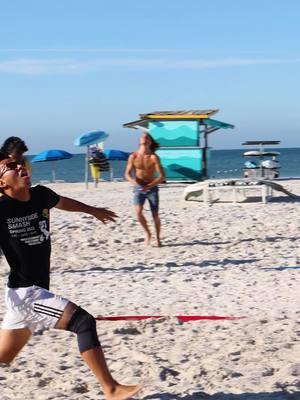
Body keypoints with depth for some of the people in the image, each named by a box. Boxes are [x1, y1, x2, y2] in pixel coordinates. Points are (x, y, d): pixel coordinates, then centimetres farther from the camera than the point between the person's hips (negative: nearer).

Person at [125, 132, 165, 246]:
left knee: (155, 215, 2)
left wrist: (150, 185, -24)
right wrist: (133, 180, -19)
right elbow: (127, 174, 3)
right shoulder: (133, 156, -3)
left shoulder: (154, 157, -9)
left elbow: (162, 176, -11)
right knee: (138, 212, -19)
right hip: (138, 188, 1)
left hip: (152, 188, -1)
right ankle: (147, 233, 6)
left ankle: (158, 238, 23)